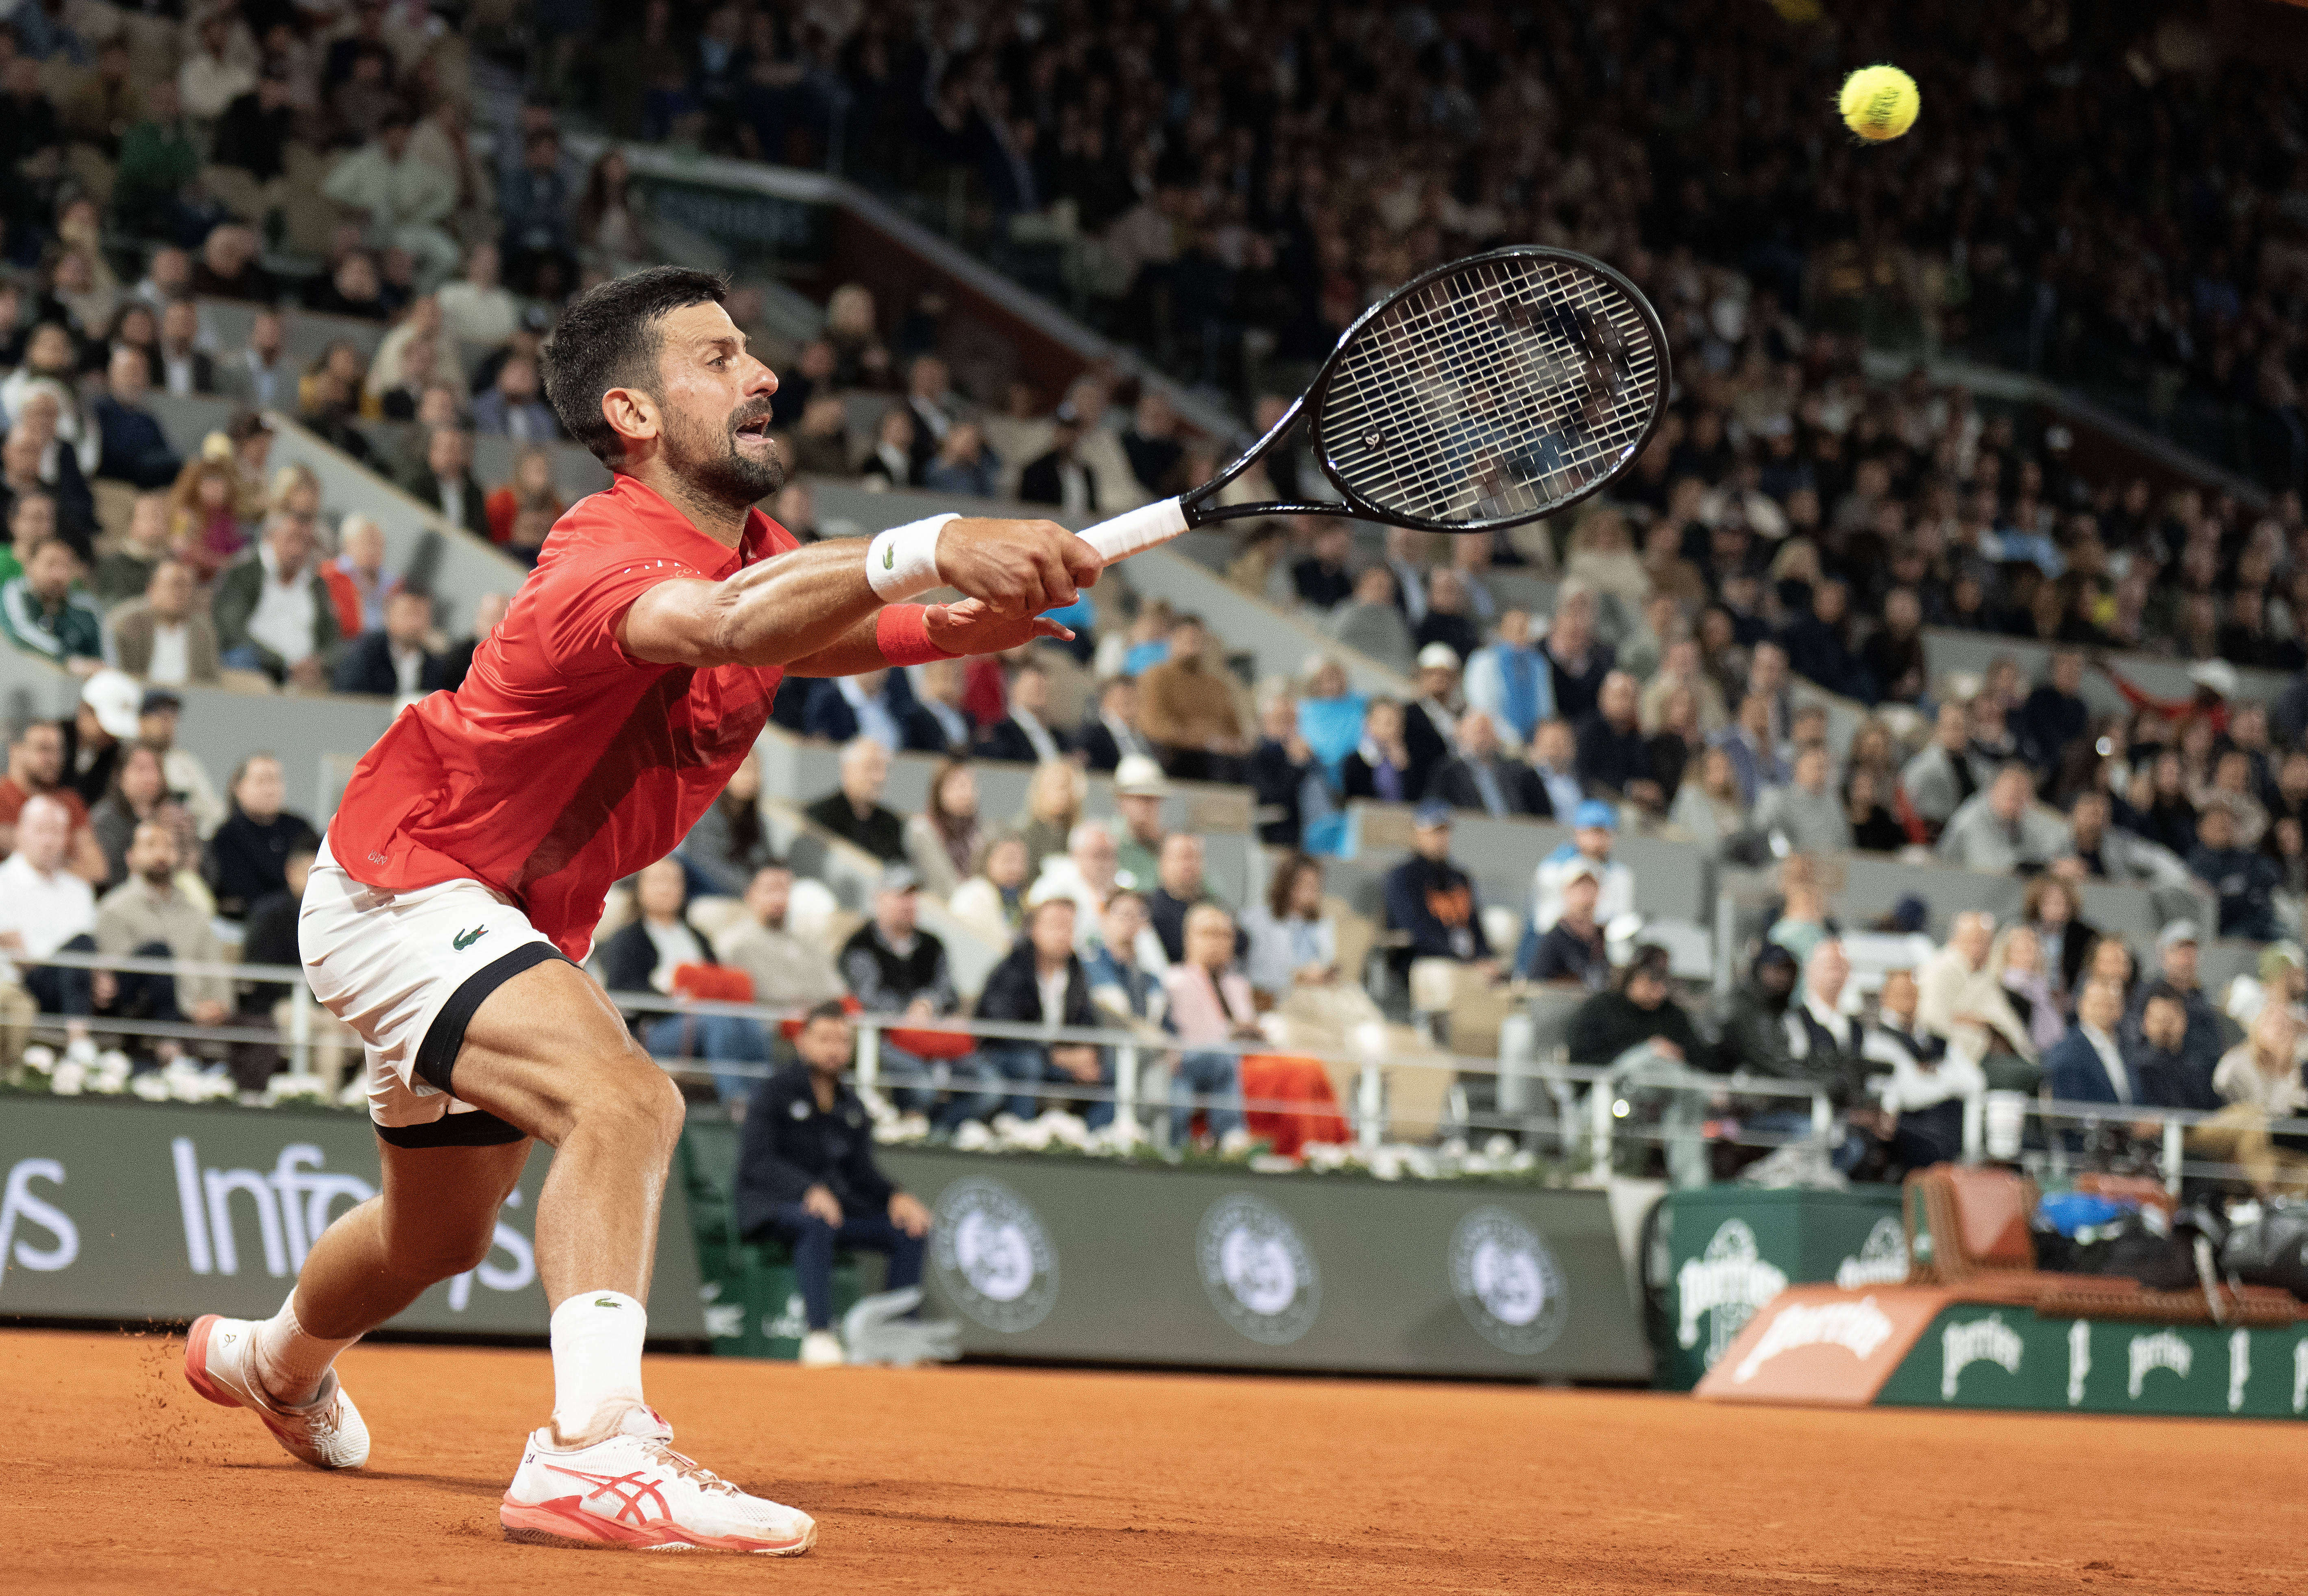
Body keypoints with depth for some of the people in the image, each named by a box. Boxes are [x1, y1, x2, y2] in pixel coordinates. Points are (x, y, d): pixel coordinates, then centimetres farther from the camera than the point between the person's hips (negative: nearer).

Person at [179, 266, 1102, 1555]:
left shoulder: (763, 558, -2)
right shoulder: (608, 563, -35)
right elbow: (718, 623, -55)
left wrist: (968, 618, -32)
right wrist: (928, 548, -69)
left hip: (518, 918, 10)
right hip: (403, 884, -10)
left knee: (440, 1237, 28)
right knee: (627, 1105, -34)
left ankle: (273, 1361, 58)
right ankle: (593, 1449, -40)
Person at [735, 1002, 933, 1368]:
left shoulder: (851, 1107, 16)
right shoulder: (776, 1092, -4)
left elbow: (861, 1170, 13)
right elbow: (756, 1162, -15)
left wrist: (897, 1197, -10)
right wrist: (809, 1190, -33)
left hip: (836, 1204, 7)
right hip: (773, 1206, -7)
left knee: (912, 1231, -11)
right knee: (817, 1223, -40)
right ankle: (818, 1335, -47)